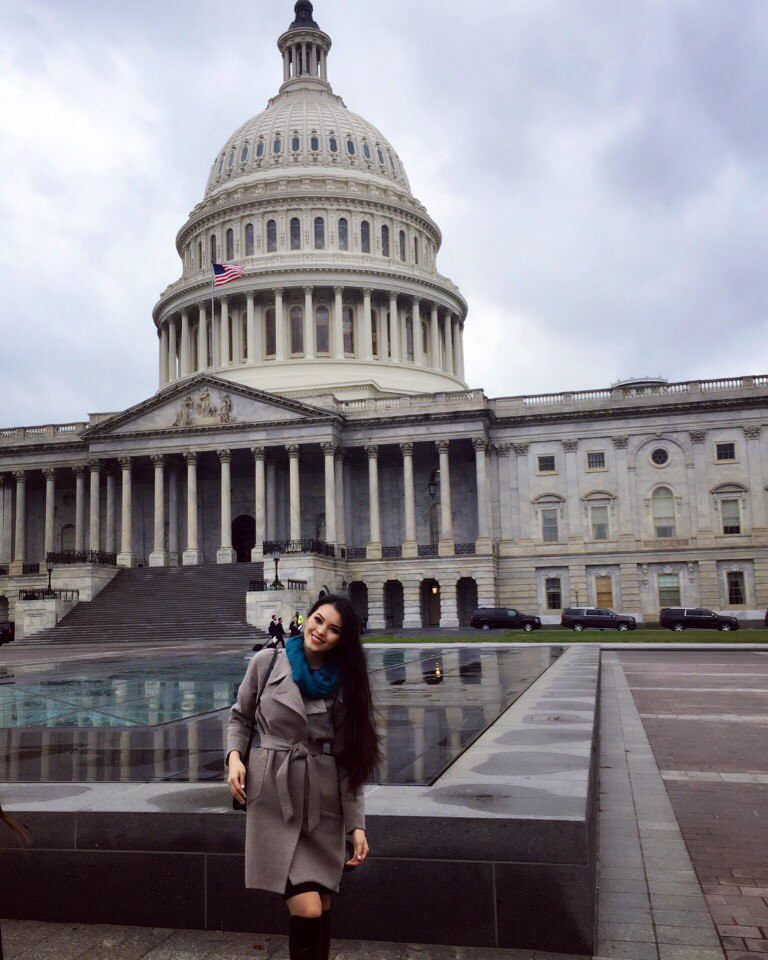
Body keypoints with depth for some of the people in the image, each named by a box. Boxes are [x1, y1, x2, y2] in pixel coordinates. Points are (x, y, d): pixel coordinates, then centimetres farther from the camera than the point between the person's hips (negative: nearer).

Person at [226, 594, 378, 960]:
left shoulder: (345, 683, 2)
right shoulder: (266, 662, -1)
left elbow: (351, 762, 3)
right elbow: (240, 717, 13)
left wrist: (356, 824, -2)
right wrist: (234, 755, -6)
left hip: (323, 804, 2)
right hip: (274, 798, -2)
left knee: (321, 909, 6)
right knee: (307, 910, -11)